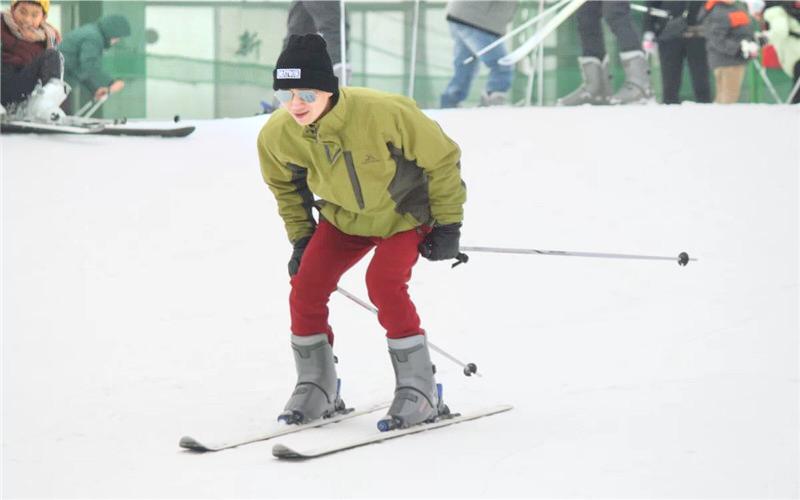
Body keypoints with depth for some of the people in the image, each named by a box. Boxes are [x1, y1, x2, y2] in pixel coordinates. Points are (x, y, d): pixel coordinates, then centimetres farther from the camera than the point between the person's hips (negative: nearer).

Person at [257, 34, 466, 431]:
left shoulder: (384, 112, -35)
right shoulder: (277, 136, -21)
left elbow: (441, 159, -19)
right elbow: (286, 185, 6)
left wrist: (448, 225, -13)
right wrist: (300, 237, 4)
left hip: (405, 212, -4)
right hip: (345, 218, 5)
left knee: (383, 283, -25)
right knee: (305, 287, -10)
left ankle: (419, 391, -13)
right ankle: (316, 388, 10)